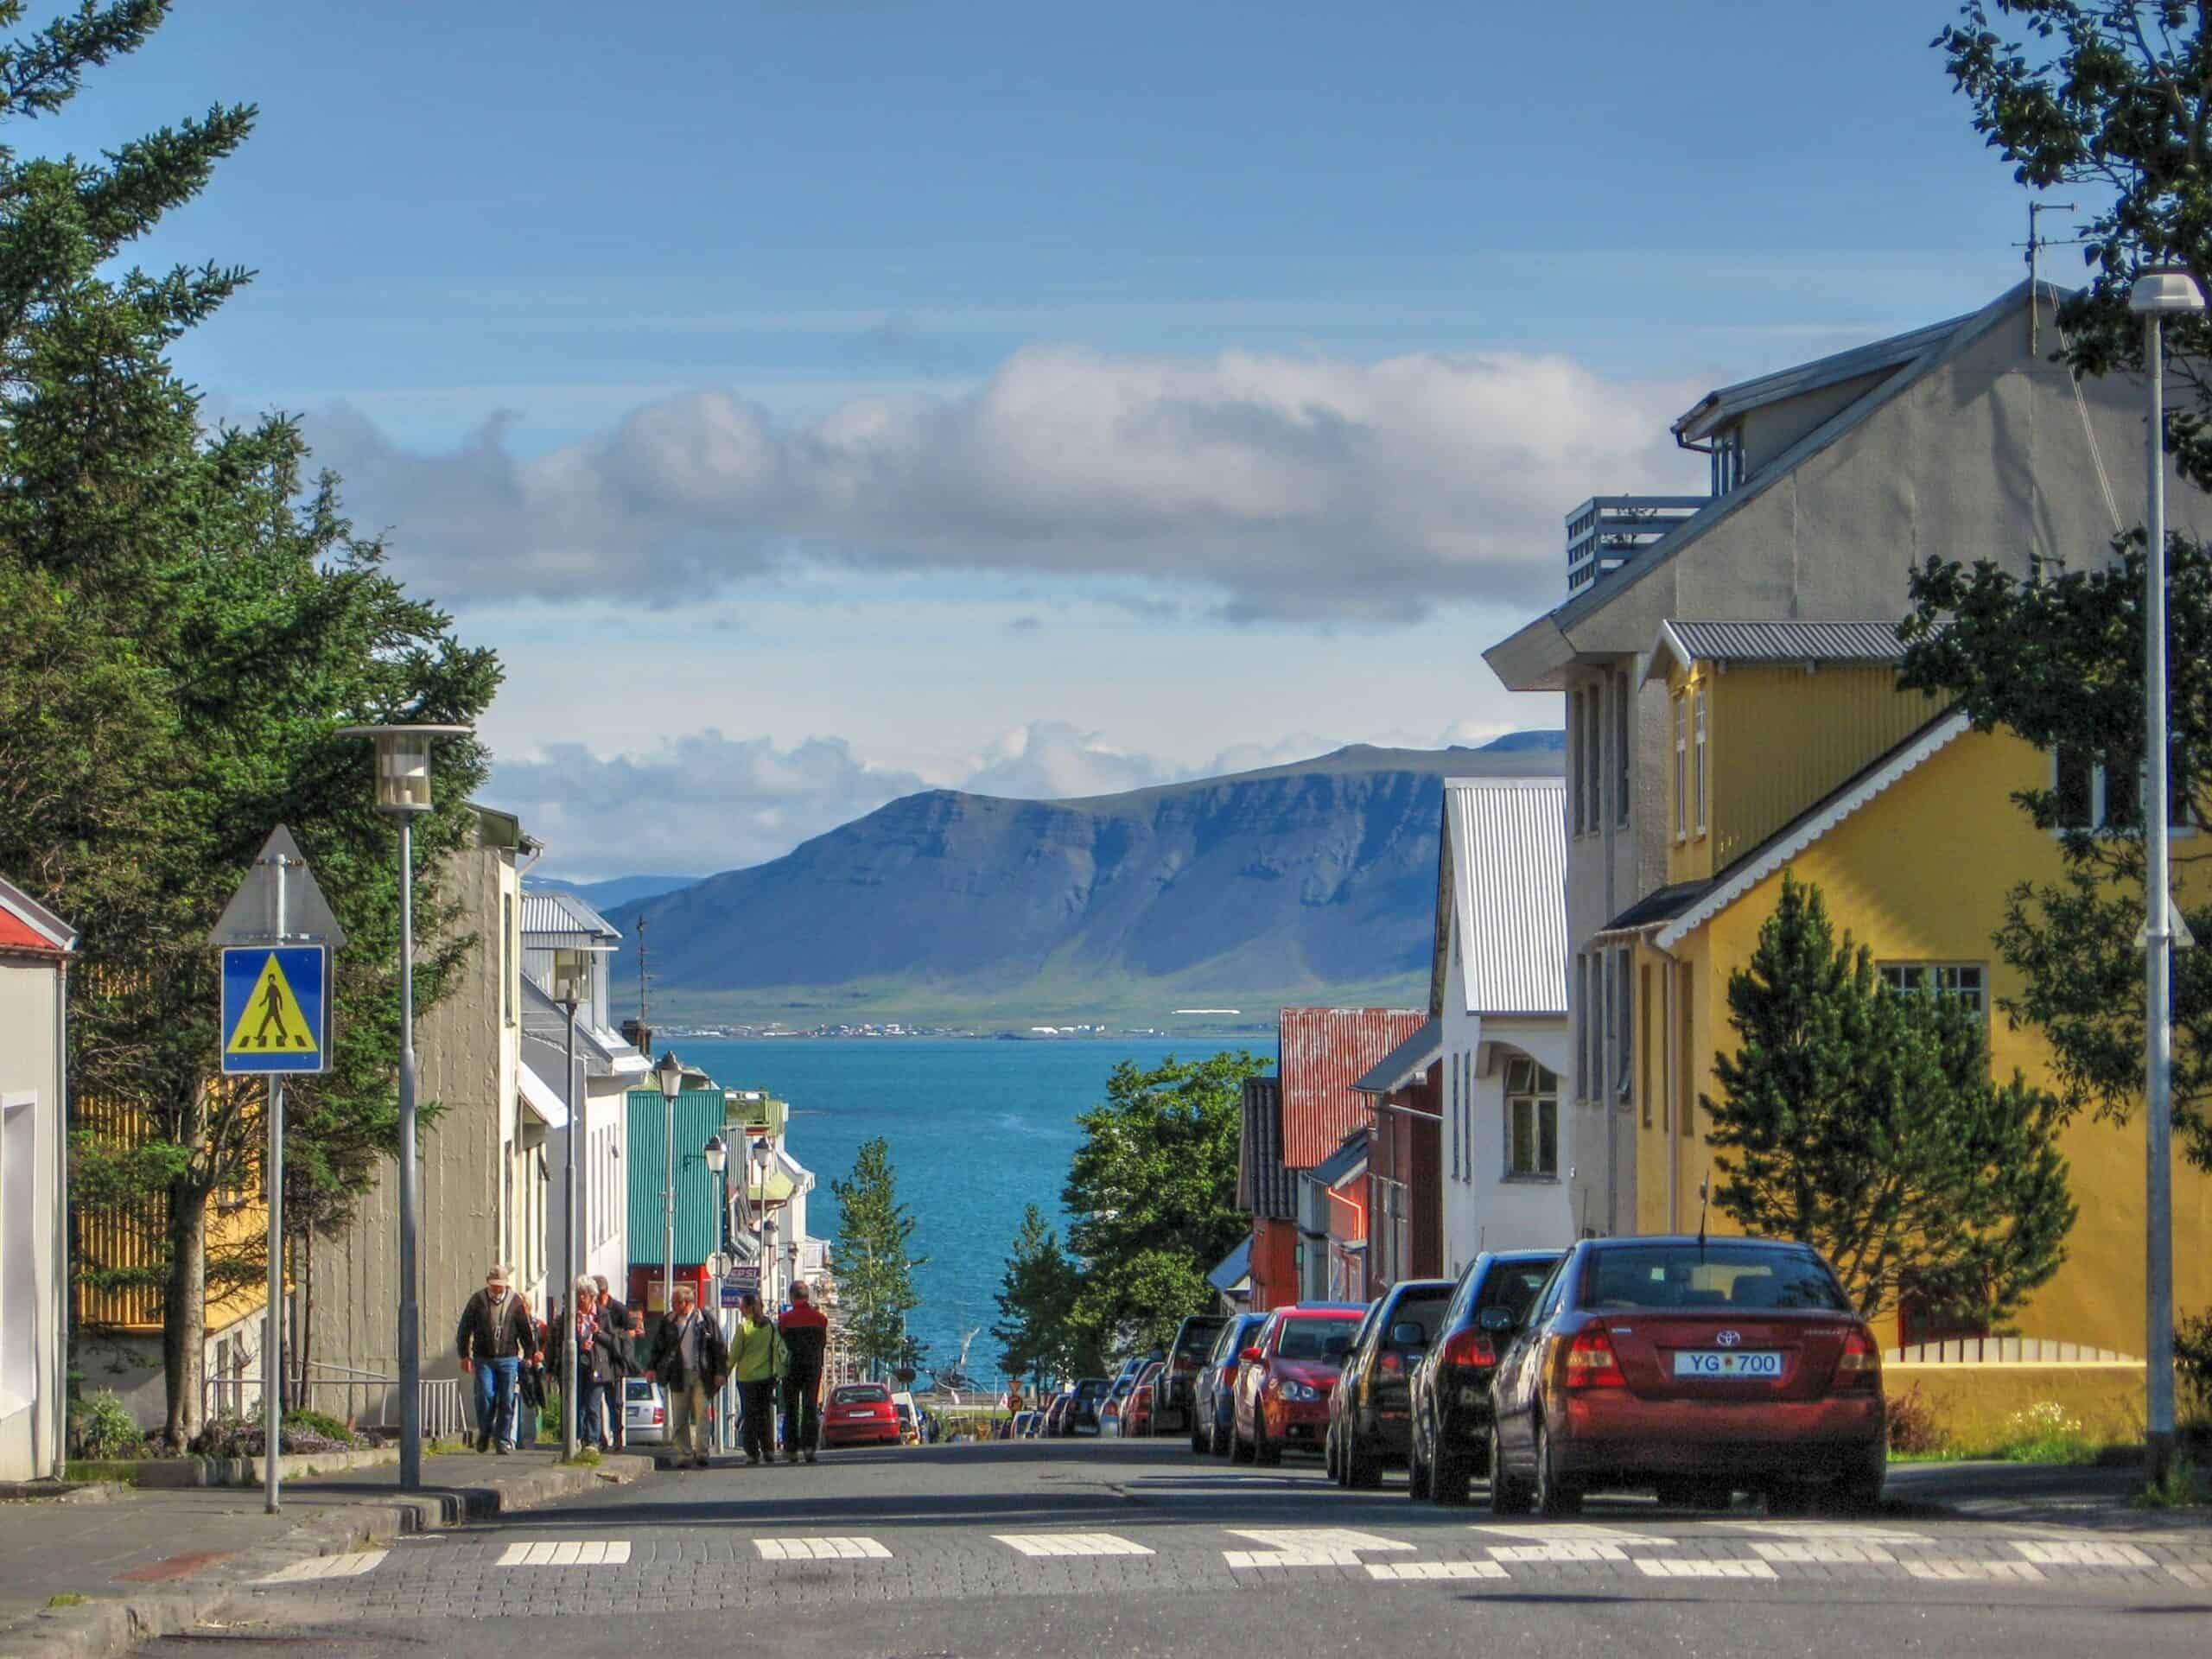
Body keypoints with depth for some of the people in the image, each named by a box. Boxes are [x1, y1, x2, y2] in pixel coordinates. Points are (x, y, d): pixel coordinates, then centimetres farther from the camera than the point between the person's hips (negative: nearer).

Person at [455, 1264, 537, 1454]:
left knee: (507, 1401, -2)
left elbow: (526, 1330, 11)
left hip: (508, 1359, 1)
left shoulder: (515, 1301, 3)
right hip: (483, 1359, -1)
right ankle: (484, 1433, 11)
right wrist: (465, 1355, 4)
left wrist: (529, 1355, 9)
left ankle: (503, 1440, 6)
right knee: (485, 1396, -10)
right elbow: (464, 1329, 7)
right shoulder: (478, 1300, 2)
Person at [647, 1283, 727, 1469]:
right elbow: (658, 1346, 15)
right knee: (679, 1419, 3)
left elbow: (719, 1347, 3)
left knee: (701, 1416, -7)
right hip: (678, 1375, 3)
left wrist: (720, 1372, -2)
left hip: (701, 1375, -3)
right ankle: (681, 1456, 7)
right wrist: (652, 1367, 5)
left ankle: (700, 1453, -5)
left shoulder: (705, 1321, 0)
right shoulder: (668, 1322, 8)